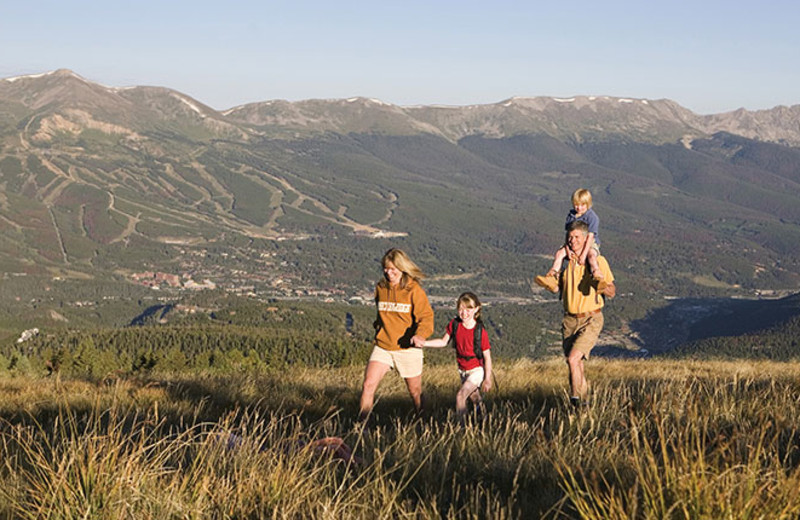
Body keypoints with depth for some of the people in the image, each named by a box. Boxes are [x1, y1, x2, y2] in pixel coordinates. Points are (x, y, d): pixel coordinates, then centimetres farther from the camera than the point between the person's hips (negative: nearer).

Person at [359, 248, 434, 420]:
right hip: (382, 347, 3)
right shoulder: (380, 288, 5)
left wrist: (420, 335, -33)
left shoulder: (414, 290, -10)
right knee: (368, 384, -14)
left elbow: (426, 316, -16)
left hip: (407, 348, -3)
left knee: (415, 393, 11)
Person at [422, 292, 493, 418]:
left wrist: (487, 379, -14)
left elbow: (487, 357, -17)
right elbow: (444, 342, 3)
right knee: (474, 398, 23)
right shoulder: (454, 325, -10)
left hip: (477, 370, -6)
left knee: (460, 396, -18)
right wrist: (423, 343, -9)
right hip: (463, 370, 6)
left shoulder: (480, 332, -23)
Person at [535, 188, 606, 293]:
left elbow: (590, 236, -22)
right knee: (560, 253, -15)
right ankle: (552, 278, -20)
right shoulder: (571, 215, 4)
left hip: (590, 243, -6)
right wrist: (568, 249, -16)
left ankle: (599, 279, -54)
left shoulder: (592, 217, -14)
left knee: (591, 255, -36)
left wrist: (584, 254, -29)